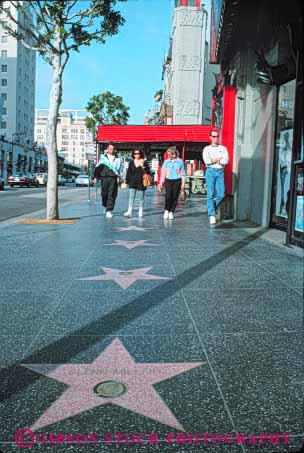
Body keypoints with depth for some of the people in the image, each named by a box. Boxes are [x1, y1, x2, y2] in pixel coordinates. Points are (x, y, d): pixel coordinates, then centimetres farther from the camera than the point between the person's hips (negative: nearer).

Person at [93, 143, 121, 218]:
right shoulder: (103, 157, 8)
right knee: (104, 193, 5)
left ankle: (109, 210, -9)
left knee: (111, 195, -8)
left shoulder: (117, 159, 10)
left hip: (113, 178, 0)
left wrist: (118, 176, 7)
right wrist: (95, 177, 2)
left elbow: (119, 169, 15)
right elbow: (97, 168, 7)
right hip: (104, 178, 0)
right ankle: (106, 206, 30)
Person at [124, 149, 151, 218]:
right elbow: (128, 173, 12)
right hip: (133, 182, 2)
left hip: (141, 182, -2)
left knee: (141, 198, 6)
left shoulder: (144, 162, 0)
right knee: (131, 197, -5)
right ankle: (129, 212, -8)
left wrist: (143, 167, -19)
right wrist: (127, 181, 7)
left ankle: (140, 211, 16)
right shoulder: (131, 163, 9)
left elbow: (148, 172, -3)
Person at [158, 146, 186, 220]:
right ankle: (166, 210, 6)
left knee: (175, 197, 0)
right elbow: (163, 173, 8)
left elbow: (182, 174, 7)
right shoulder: (166, 162, 7)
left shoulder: (180, 162, 4)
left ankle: (171, 212, 10)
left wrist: (183, 184, 3)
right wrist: (161, 183, 4)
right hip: (168, 180, 0)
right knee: (168, 196, -12)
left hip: (177, 181, 0)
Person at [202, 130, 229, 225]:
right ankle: (212, 215, -5)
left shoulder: (223, 148, 13)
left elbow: (226, 161, -2)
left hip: (220, 172, 2)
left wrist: (214, 160, -6)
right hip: (210, 171, -2)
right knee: (210, 194, -6)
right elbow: (207, 161, -9)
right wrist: (220, 158, -4)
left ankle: (212, 209, 19)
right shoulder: (206, 149, 8)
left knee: (221, 194, -3)